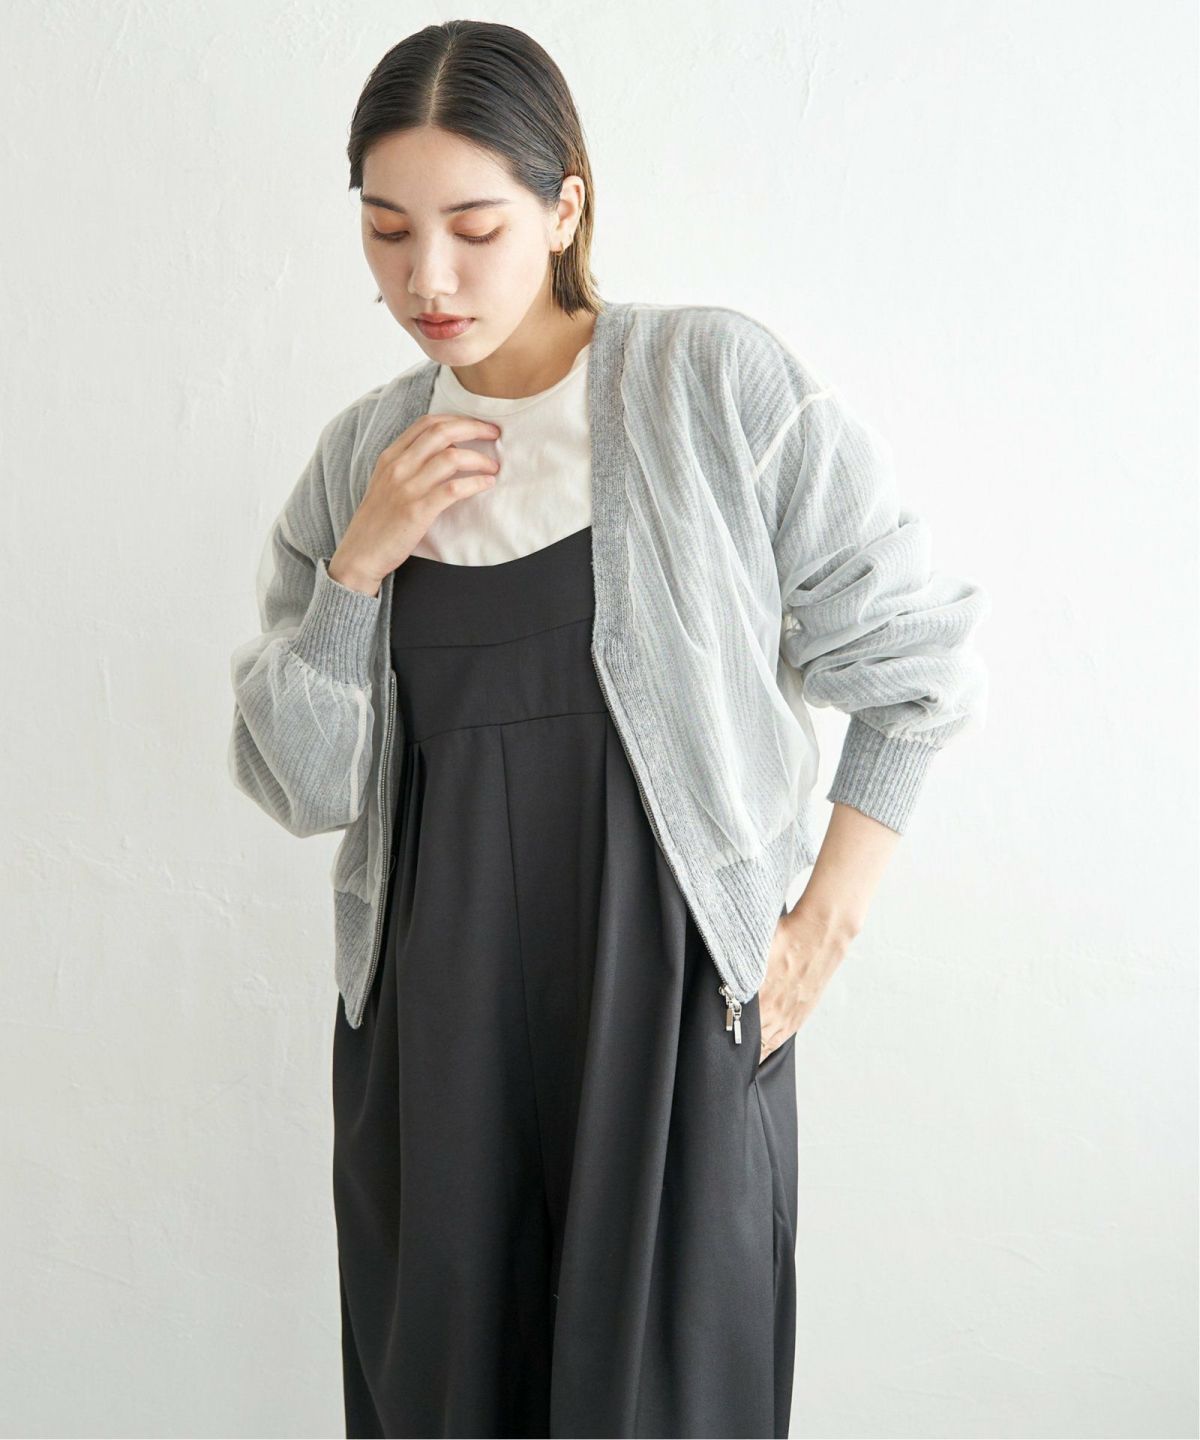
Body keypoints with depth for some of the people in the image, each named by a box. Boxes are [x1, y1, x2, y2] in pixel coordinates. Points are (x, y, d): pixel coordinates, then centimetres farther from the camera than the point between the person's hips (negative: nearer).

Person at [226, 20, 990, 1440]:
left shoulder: (717, 381, -7)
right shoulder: (361, 457, 5)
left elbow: (917, 664, -3)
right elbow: (297, 785, 4)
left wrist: (823, 925, -5)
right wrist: (359, 563, -9)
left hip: (671, 1005, -3)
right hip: (430, 1017, 4)